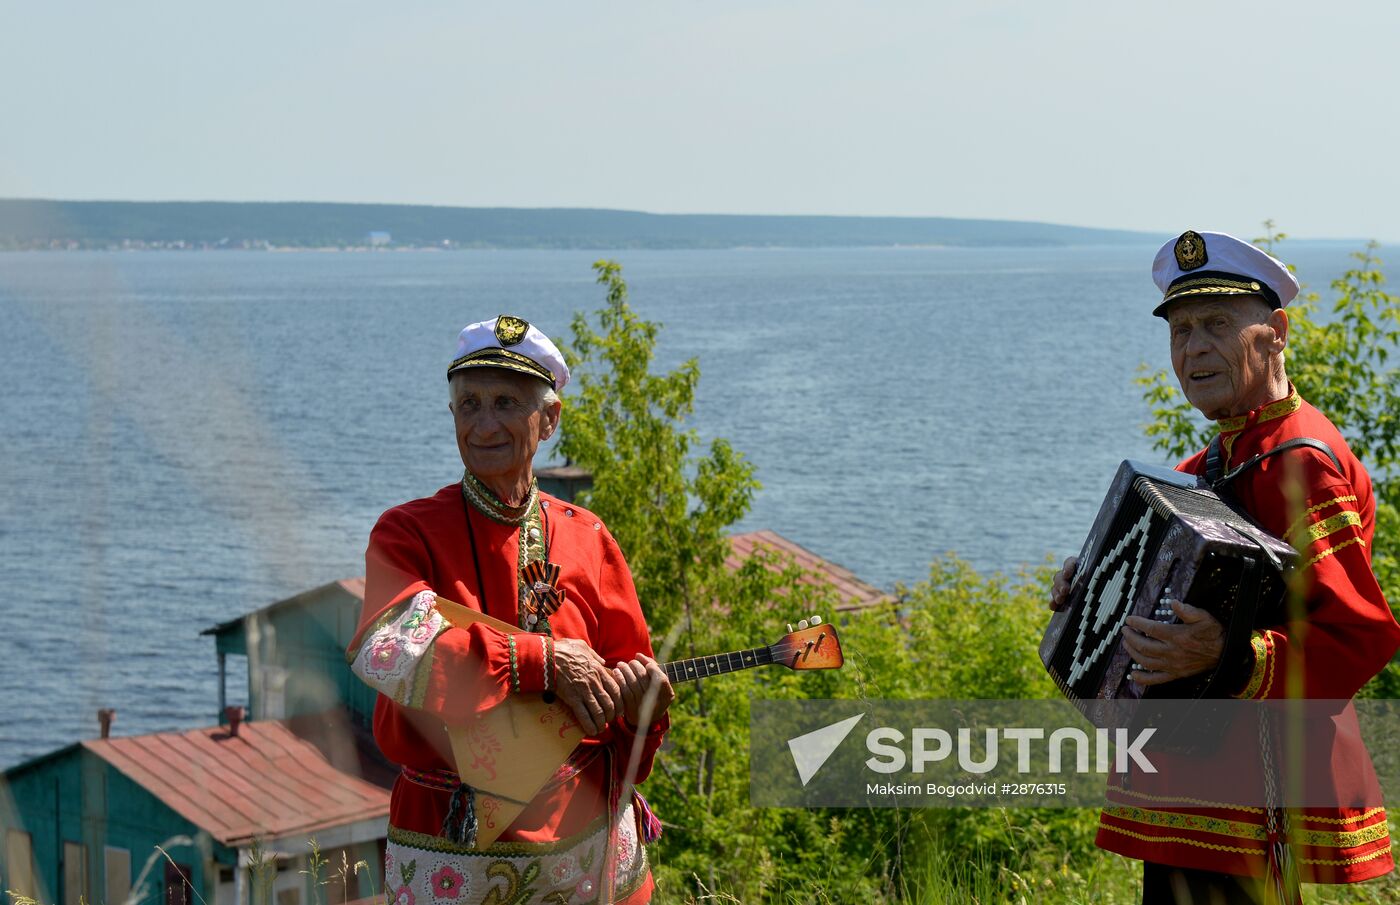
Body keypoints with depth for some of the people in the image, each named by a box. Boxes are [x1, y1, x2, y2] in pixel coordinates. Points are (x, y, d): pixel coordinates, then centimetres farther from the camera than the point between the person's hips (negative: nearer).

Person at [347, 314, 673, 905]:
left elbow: (627, 676, 8)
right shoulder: (408, 534, -6)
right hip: (450, 846, -3)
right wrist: (542, 661, -25)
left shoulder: (586, 539, 5)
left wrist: (640, 698, -16)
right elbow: (385, 648, -26)